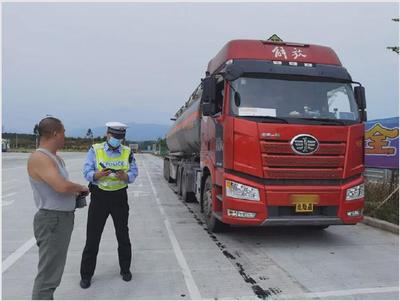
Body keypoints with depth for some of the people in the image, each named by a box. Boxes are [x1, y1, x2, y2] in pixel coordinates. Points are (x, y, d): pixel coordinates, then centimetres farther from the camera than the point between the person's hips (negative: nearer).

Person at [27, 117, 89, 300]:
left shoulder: (55, 157, 11)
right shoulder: (38, 158, -18)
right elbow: (62, 186, -28)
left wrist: (76, 191, 5)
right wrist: (80, 187, -9)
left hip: (64, 218, 10)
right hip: (52, 219, -10)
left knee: (53, 270, 20)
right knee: (48, 274, -5)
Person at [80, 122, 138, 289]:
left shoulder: (127, 152, 2)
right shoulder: (95, 150, -3)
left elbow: (133, 173, -1)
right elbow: (87, 172, -8)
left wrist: (124, 176, -23)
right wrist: (99, 174, -30)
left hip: (120, 197, 2)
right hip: (99, 196, -1)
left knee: (123, 235, 13)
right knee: (92, 237, 3)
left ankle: (125, 269, 32)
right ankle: (86, 274, 19)